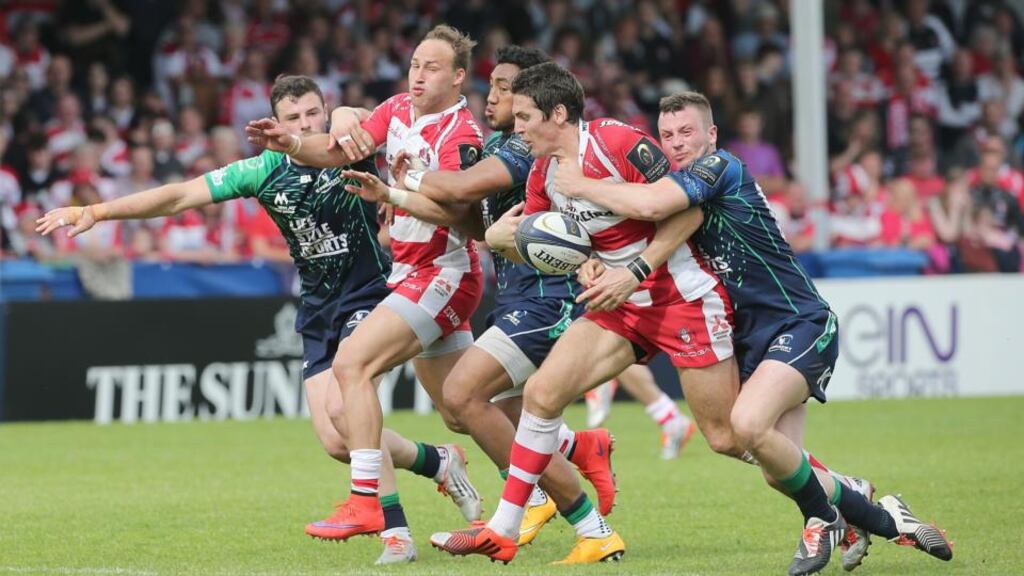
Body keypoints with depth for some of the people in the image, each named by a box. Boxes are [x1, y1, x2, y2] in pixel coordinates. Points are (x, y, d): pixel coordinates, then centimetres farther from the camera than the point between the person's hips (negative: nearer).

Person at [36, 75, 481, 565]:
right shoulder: (265, 171, -1)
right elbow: (180, 196, -1)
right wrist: (97, 211, -4)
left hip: (368, 298, -5)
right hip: (318, 310, 5)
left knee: (340, 406, -26)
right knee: (336, 443, -4)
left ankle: (396, 533, -17)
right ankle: (439, 461, 22)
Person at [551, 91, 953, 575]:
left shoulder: (722, 167, -12)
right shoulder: (681, 190, 15)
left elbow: (648, 205, -27)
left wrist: (582, 186, -14)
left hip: (800, 325, -9)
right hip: (752, 339, 9)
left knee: (749, 424, -30)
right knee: (779, 473, 3)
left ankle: (823, 517, -7)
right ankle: (886, 520, 24)